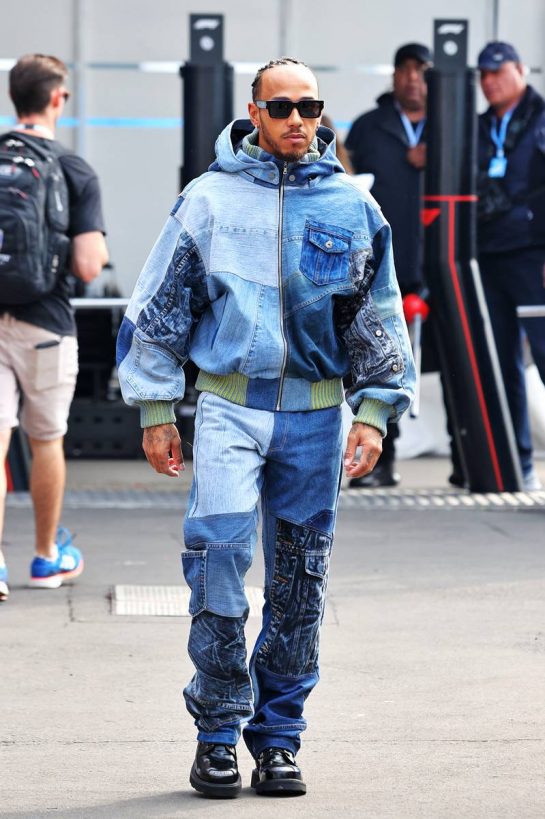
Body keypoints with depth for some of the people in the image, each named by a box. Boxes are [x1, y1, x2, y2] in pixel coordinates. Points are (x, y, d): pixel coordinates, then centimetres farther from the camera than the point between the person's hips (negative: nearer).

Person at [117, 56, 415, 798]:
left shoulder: (352, 206, 6)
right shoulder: (209, 199, 2)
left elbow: (380, 317, 12)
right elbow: (160, 307, 7)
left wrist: (373, 412, 3)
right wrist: (156, 409, 4)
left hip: (316, 414, 2)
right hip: (229, 405, -2)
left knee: (299, 582, 5)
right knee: (218, 548, -16)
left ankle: (277, 737, 16)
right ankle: (218, 730, -5)